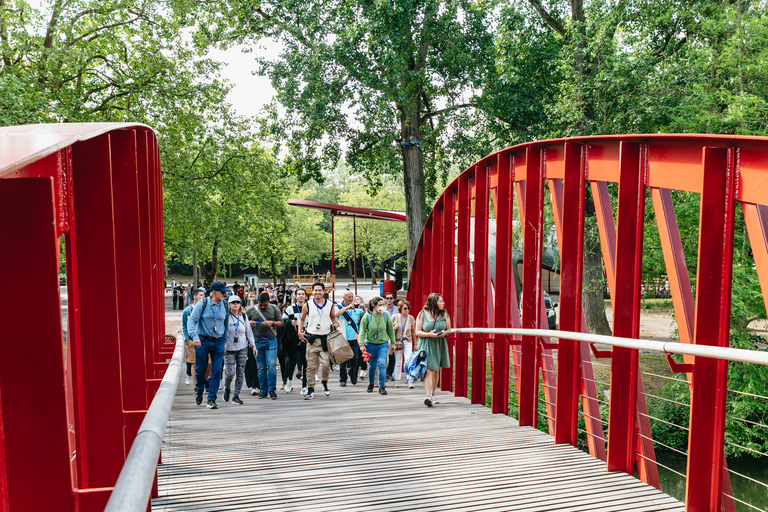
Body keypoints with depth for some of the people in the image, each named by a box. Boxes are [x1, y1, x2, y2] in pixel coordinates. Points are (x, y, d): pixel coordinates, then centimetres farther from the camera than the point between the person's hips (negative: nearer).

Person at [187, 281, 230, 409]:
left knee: (217, 372, -4)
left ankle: (212, 400, 5)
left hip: (218, 342, 2)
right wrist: (195, 337, -23)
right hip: (203, 341, -2)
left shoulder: (224, 306, 4)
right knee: (200, 369, 8)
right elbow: (191, 321, -9)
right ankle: (199, 391, 38)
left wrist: (224, 341, 12)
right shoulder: (202, 304, -6)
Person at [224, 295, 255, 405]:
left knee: (240, 374, 1)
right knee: (231, 373, -8)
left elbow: (249, 331, 11)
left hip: (242, 348, 3)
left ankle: (236, 396, 11)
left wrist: (253, 345, 7)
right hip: (229, 349, -3)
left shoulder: (244, 316, 6)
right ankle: (227, 388, 24)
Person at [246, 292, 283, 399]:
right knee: (261, 368, 5)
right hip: (257, 341, 1)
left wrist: (271, 323, -13)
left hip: (271, 340, -1)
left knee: (271, 365, -10)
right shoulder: (250, 310, 6)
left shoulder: (274, 309, 5)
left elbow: (281, 322, 5)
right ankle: (263, 390, 15)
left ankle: (272, 390, -1)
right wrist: (250, 324, -9)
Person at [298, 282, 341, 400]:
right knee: (311, 365, 1)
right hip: (311, 338, 0)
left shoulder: (330, 305, 5)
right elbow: (302, 319, 14)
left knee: (326, 363, -7)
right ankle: (310, 389, 10)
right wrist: (299, 331, 2)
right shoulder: (307, 305, 3)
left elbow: (333, 317, 22)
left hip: (325, 339, 0)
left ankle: (325, 383, 20)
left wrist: (336, 323, 1)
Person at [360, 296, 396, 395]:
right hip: (370, 344, 0)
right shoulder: (367, 316, -8)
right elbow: (362, 331, -4)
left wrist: (393, 342, 12)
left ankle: (382, 387, -5)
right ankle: (371, 384, 34)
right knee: (372, 366, 11)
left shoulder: (386, 315, -3)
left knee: (381, 364, -14)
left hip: (383, 344, 0)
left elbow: (391, 329, 8)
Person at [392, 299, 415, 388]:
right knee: (398, 362, 5)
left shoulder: (411, 318, 2)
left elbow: (413, 331, 9)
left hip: (408, 341, 0)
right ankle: (397, 381, 18)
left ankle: (410, 381, -10)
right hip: (397, 341, 0)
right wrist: (394, 328, -14)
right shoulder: (395, 317, -1)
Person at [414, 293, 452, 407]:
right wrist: (429, 334, -19)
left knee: (436, 371, 9)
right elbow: (417, 332, -2)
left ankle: (432, 394, 24)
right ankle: (428, 396, -18)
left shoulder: (444, 314, 4)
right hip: (426, 345, -3)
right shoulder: (422, 314, -4)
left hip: (440, 345, 3)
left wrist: (445, 333, -11)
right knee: (428, 370, -13)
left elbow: (449, 329, 12)